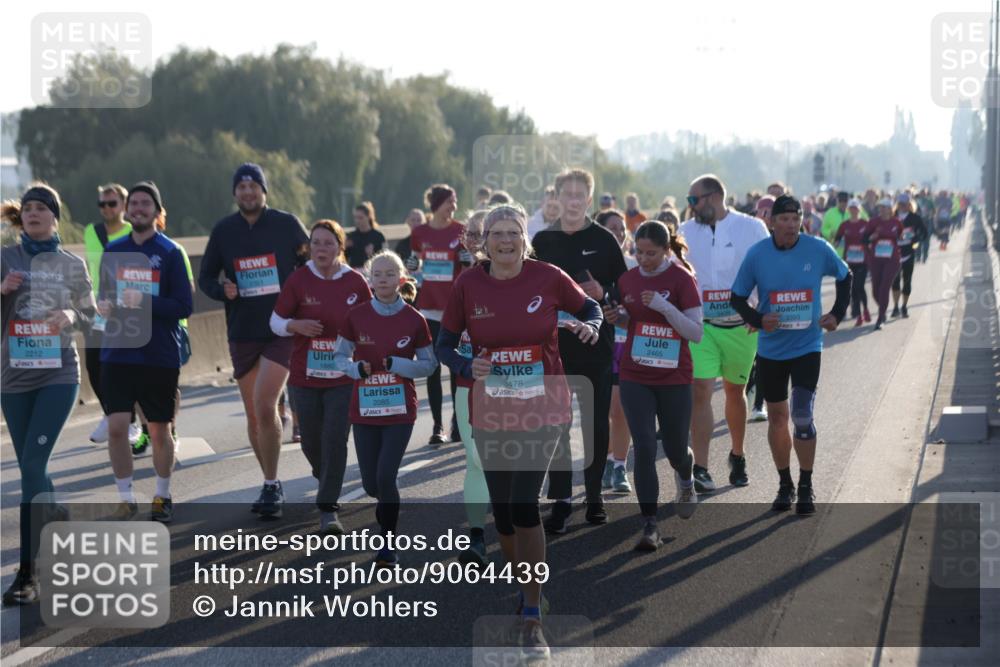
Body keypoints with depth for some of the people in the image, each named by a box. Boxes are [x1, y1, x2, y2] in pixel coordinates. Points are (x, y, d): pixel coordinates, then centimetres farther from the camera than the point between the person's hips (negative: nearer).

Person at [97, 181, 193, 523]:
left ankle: (163, 496, 25)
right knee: (116, 427, -6)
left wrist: (145, 302, -21)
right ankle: (126, 498, 8)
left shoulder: (170, 252, -4)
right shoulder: (114, 251, 8)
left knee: (159, 431, 7)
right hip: (118, 353, 3)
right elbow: (104, 295, 17)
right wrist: (104, 305, -7)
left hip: (160, 355, -2)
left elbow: (185, 305, -9)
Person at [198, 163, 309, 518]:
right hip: (242, 332, 4)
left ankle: (271, 486, -8)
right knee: (253, 414, 9)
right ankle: (271, 485, 22)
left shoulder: (287, 224, -1)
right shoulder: (223, 230, 5)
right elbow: (205, 277, 12)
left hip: (282, 330, -3)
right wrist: (222, 291, -9)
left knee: (265, 405, -17)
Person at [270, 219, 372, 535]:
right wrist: (296, 325, -19)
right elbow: (276, 321, 2)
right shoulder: (298, 280, -3)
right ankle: (326, 479, 42)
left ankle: (329, 509, -3)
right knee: (311, 441, 9)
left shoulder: (356, 283, -2)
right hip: (304, 376, 1)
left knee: (335, 441, -9)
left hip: (344, 377, -1)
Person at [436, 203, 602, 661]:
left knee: (525, 504, -14)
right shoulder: (469, 284, -3)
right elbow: (444, 344, 5)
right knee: (502, 508, 10)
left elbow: (590, 308, 10)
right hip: (491, 413, 3)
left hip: (543, 409, -3)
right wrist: (467, 367, -16)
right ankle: (523, 586, 37)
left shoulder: (548, 278, -6)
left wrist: (590, 327, -13)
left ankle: (532, 618, -6)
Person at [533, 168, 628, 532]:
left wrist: (602, 294, -16)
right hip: (554, 343, 1)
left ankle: (594, 496, 18)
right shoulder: (542, 241, 6)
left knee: (596, 421, 6)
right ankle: (561, 499, 2)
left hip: (596, 343, -1)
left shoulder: (604, 240, 1)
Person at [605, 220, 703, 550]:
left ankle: (686, 479, 49)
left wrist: (664, 306, -25)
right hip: (635, 378, 2)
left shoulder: (682, 279, -10)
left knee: (675, 449, 11)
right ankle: (650, 526, -4)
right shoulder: (628, 280, 3)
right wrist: (616, 316, -5)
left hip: (675, 379, -2)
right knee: (644, 448, -8)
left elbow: (696, 332, -13)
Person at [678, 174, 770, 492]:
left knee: (735, 391, 14)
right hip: (701, 325, 0)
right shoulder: (686, 231, 5)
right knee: (701, 390, -12)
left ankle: (737, 457, 34)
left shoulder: (752, 228, -2)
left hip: (741, 325, 0)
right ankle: (700, 469, -13)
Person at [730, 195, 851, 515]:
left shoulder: (819, 249, -7)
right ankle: (785, 485, 25)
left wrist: (837, 314, 2)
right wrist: (758, 319, -16)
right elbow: (737, 297, 2)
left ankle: (806, 487, 3)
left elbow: (845, 277, 12)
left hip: (807, 347, -2)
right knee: (776, 416, 10)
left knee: (802, 416, -11)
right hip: (771, 348, 2)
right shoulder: (756, 254, -7)